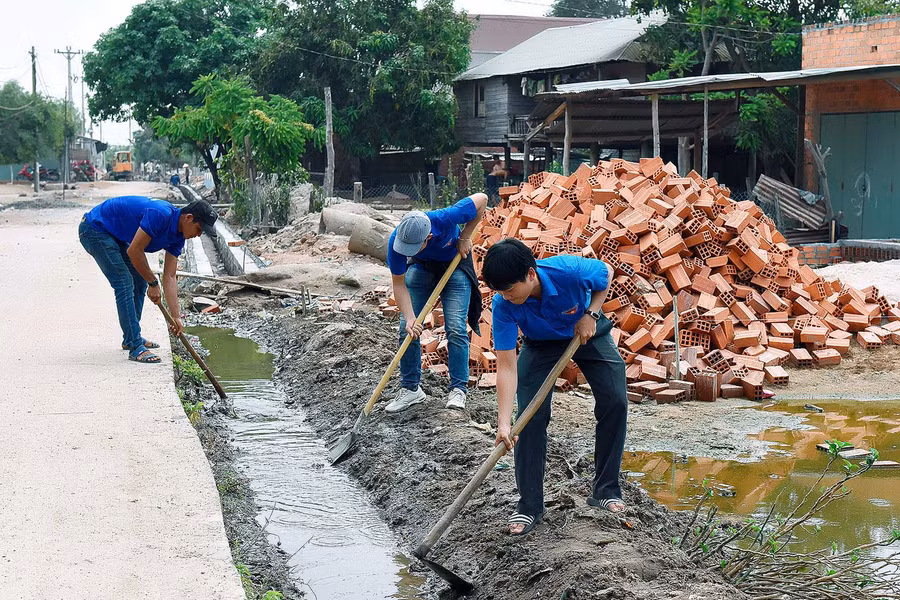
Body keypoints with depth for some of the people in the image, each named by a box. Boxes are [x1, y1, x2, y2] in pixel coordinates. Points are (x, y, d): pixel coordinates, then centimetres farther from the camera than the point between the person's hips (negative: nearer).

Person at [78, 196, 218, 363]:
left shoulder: (178, 237, -1)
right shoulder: (160, 215, -29)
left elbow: (169, 277, 3)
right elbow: (134, 251, -26)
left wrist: (176, 317, -1)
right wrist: (153, 283, -13)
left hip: (115, 235, 10)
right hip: (94, 228, -10)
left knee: (140, 281, 13)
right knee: (124, 284, -15)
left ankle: (131, 338, 25)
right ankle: (135, 347, -13)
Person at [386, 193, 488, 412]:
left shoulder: (445, 219, -39)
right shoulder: (396, 241, -32)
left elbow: (481, 199, -23)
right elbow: (399, 285, -20)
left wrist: (465, 237, -18)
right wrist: (410, 318, -30)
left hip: (455, 265, -2)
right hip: (421, 268, 2)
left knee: (456, 328, -12)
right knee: (407, 329, -5)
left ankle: (458, 390, -3)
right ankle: (410, 389, 9)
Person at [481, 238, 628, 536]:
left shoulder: (570, 271, -39)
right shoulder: (503, 305, -34)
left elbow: (605, 272, -13)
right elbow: (506, 367, -32)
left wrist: (591, 314, -22)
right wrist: (503, 423, -38)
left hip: (587, 332, 0)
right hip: (541, 343, 0)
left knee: (615, 402, -11)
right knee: (531, 415, -14)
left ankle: (605, 491, 6)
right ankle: (529, 505, -2)